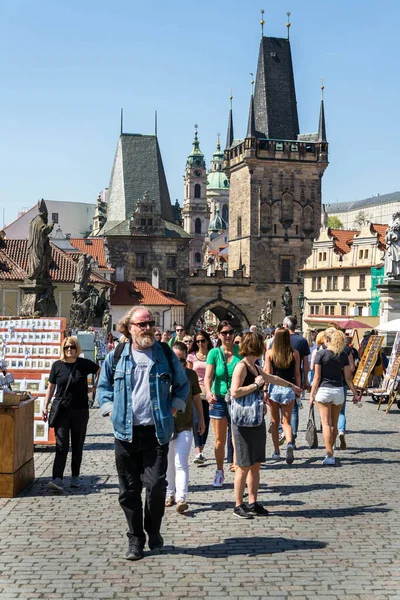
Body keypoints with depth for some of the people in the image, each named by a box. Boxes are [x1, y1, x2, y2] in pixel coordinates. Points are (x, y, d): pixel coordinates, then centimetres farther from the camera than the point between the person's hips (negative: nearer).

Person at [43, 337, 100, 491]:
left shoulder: (84, 364, -3)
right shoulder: (57, 365, -1)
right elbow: (51, 387, 5)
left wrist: (95, 386, 2)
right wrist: (45, 406, 1)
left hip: (80, 411, 1)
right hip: (62, 411, 0)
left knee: (77, 446, 10)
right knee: (61, 445, -8)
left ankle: (75, 477, 22)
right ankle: (57, 479, -14)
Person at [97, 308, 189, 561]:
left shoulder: (166, 354, 4)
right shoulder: (116, 356, 5)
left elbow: (183, 385, 15)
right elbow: (103, 386, 16)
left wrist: (173, 409, 4)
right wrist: (110, 409, 4)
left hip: (156, 432, -1)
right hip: (126, 433, 1)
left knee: (156, 484, -8)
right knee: (130, 490, 6)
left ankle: (153, 530, 19)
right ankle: (135, 539, 20)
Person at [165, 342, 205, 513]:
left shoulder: (191, 375, 3)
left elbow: (196, 397, 14)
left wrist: (201, 419, 17)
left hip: (185, 426, 0)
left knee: (181, 463, -7)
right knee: (168, 463, 12)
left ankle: (181, 498, -9)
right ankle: (170, 494, 28)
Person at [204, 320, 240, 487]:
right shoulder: (214, 353, -3)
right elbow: (208, 376, -12)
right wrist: (208, 392, -31)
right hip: (219, 399, 1)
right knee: (220, 440, 9)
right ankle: (219, 472, 25)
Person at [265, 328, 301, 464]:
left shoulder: (270, 353, -4)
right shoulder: (295, 353, -1)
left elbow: (268, 373, -5)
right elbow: (297, 374, 2)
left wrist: (265, 390, 0)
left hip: (274, 388, 0)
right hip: (289, 389, 0)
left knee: (274, 422, 14)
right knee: (286, 422, 6)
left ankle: (276, 451, 18)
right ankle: (289, 443, -23)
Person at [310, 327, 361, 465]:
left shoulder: (320, 354, -7)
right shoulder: (343, 355, 2)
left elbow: (317, 377, -8)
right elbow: (348, 377, 2)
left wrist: (312, 394, -3)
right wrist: (355, 393, 9)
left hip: (323, 390, -4)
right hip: (339, 391, 4)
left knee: (326, 423, -3)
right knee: (334, 424, 15)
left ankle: (330, 456, -10)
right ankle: (330, 452, 25)